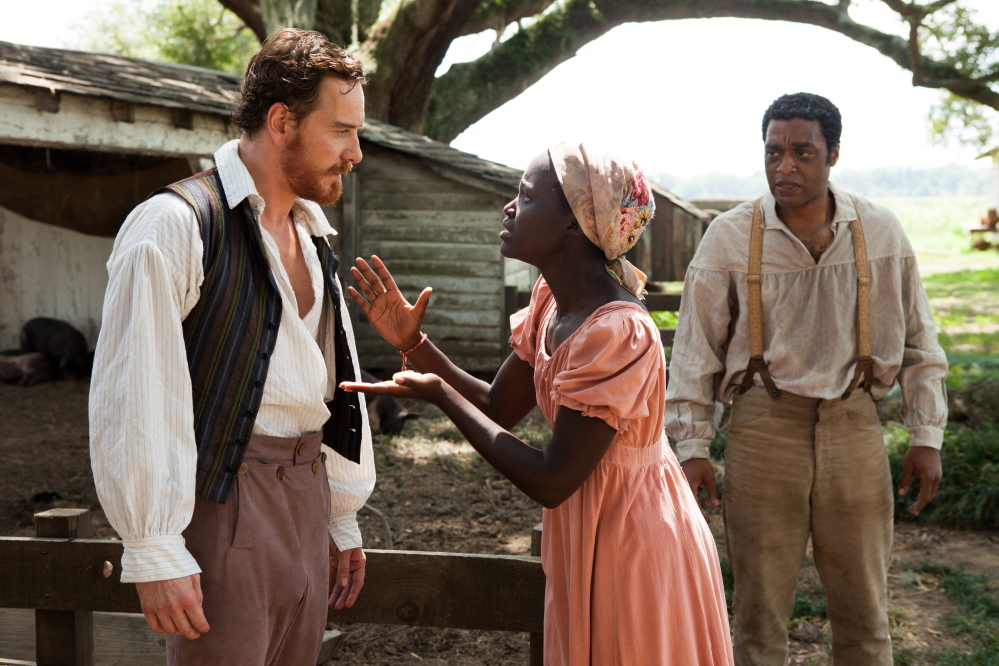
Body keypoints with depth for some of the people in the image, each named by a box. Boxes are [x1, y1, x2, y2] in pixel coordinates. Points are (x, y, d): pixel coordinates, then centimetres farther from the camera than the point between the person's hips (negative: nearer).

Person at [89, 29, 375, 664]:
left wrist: (343, 519, 19)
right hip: (225, 503, -7)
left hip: (307, 493, 8)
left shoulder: (312, 235, 15)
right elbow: (132, 400, -16)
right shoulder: (176, 223, -12)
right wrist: (153, 551, -17)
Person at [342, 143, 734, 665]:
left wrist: (441, 395, -20)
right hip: (586, 537, 8)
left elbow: (550, 482, -26)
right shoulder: (552, 298, -1)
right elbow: (499, 408, 6)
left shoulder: (618, 331, -29)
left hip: (633, 541, -8)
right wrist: (413, 342, -5)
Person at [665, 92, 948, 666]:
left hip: (854, 425, 1)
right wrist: (693, 445, -1)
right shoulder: (730, 237, -3)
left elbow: (918, 339, 8)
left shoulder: (881, 231, 1)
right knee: (760, 607, 6)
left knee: (864, 608, 9)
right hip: (764, 425, -1)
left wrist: (927, 436, 6)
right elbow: (696, 348, 1)